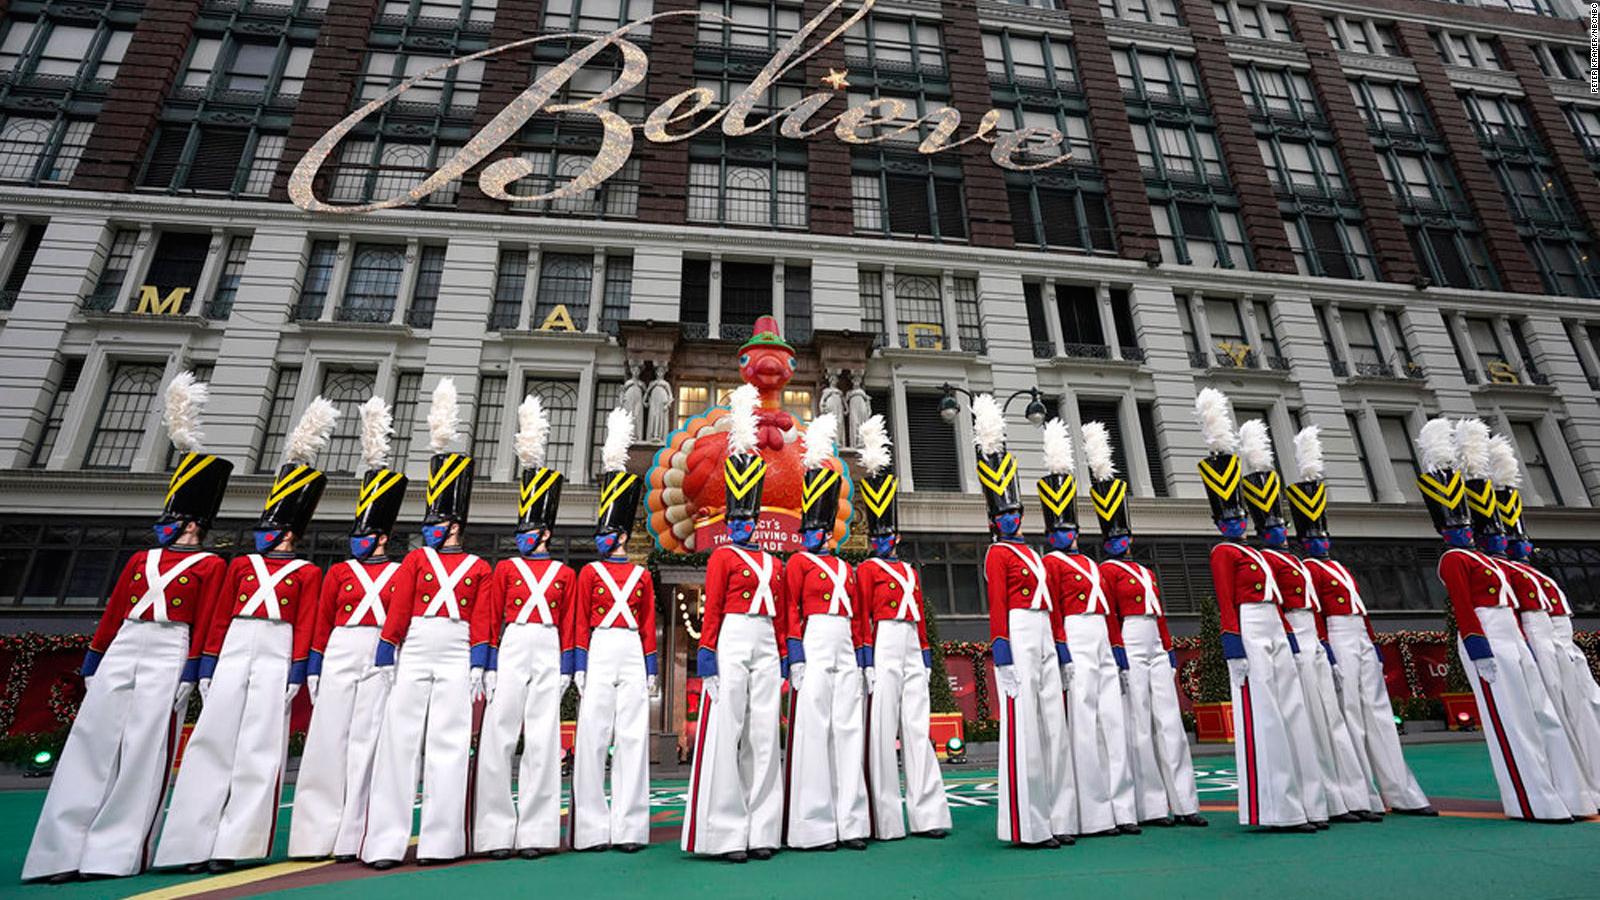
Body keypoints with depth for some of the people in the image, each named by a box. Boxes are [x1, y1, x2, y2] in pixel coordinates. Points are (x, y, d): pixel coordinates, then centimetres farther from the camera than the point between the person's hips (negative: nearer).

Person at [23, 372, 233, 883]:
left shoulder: (210, 566, 0)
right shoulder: (141, 560, 17)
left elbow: (204, 624, -5)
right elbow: (112, 614, 17)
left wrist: (191, 672, -11)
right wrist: (92, 663, 12)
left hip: (166, 659, -6)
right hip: (120, 655, 6)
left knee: (144, 752, -4)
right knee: (90, 744, 3)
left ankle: (117, 853, 3)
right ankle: (64, 851, 8)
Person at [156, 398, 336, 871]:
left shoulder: (306, 573, 4)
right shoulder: (241, 564, 15)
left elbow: (305, 627, -2)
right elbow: (219, 620, 14)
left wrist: (296, 673, -9)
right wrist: (208, 668, 8)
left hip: (275, 659, -4)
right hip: (233, 655, 4)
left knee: (258, 749, -3)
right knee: (212, 742, 1)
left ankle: (233, 844, 2)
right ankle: (197, 841, 7)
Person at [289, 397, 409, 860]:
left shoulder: (401, 574, 6)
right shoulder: (339, 572, 11)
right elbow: (321, 625, 11)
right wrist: (313, 670, 4)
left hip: (382, 660, -2)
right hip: (339, 658, 2)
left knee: (365, 742, -1)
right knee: (327, 740, 1)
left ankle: (352, 837, 6)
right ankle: (318, 834, 9)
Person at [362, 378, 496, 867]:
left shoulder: (478, 568, 7)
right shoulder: (416, 559, 11)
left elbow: (482, 622, 3)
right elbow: (397, 612, 6)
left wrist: (478, 667, -3)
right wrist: (384, 658, 0)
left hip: (456, 657, -1)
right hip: (414, 653, 1)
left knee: (449, 743, 1)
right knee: (399, 739, -1)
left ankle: (440, 841, 8)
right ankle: (386, 841, 3)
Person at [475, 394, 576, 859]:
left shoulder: (565, 573, 9)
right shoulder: (505, 568, 9)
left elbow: (569, 623, 7)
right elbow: (491, 618, 5)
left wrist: (566, 665, 1)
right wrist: (490, 663, -3)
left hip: (547, 654, 0)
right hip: (511, 650, 0)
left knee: (542, 739, 1)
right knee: (499, 737, -2)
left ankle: (534, 831, 8)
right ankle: (497, 831, 6)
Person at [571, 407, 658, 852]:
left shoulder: (642, 576, 10)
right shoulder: (590, 572, 7)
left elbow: (649, 625, 11)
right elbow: (580, 623, 3)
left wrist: (651, 668, 7)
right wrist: (579, 665, -5)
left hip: (632, 657, 1)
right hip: (600, 653, -1)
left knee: (632, 737, 1)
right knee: (592, 737, -2)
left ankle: (628, 826, 7)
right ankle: (592, 827, 8)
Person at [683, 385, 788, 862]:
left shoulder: (775, 564, 16)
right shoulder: (722, 557, 2)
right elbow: (711, 612, -5)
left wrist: (783, 661, 12)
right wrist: (708, 659, -12)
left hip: (766, 651, 6)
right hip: (733, 646, -5)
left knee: (763, 736, 6)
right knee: (726, 733, -4)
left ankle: (760, 832, 14)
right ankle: (727, 834, 4)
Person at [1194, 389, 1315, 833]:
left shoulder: (1255, 553, 22)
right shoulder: (1222, 552, -4)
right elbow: (1226, 605, -12)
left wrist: (1286, 639, 17)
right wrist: (1235, 651, -18)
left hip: (1275, 634, 9)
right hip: (1250, 635, -9)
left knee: (1289, 715, 9)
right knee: (1261, 717, -7)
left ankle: (1297, 804, 17)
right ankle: (1275, 809, -2)